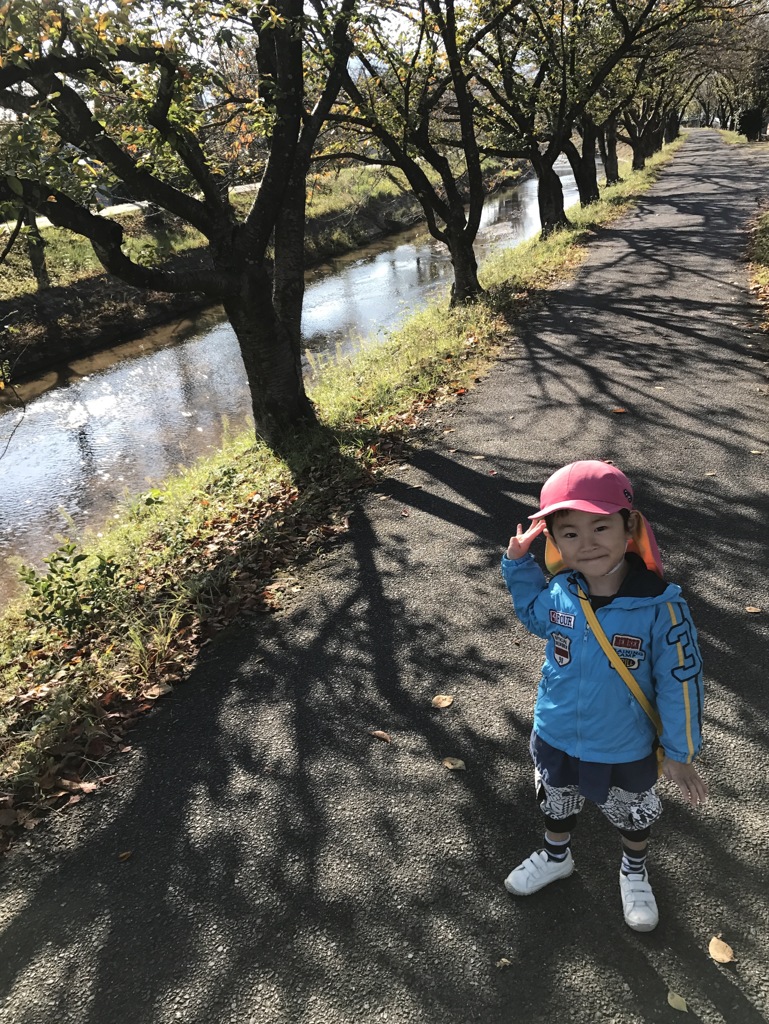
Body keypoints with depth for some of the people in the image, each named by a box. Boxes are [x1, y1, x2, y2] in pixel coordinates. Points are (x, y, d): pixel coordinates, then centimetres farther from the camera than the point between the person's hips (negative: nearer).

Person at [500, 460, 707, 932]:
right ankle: (555, 856, 61)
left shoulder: (661, 606, -31)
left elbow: (680, 681, -18)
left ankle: (635, 872, 60)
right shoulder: (558, 594, -19)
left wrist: (679, 753, -9)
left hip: (626, 753, -2)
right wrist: (518, 564, -9)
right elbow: (533, 615, 6)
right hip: (555, 740, 3)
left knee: (633, 818, 28)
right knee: (557, 805, 30)